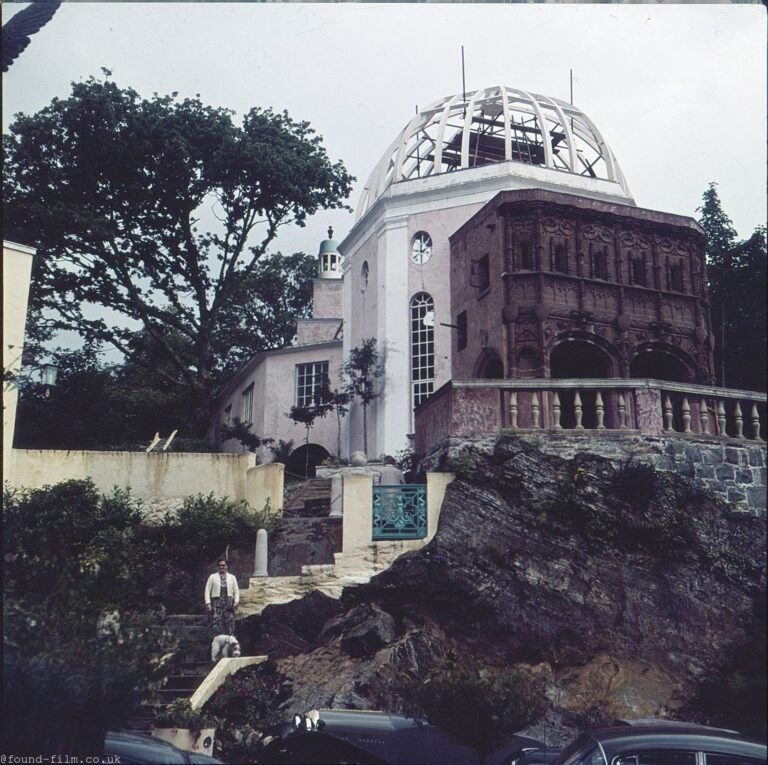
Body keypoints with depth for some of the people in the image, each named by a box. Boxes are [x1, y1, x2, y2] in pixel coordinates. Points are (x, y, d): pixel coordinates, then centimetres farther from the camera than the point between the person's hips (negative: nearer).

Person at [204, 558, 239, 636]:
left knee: (230, 622, -7)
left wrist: (236, 601, -2)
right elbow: (207, 590, 7)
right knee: (216, 622, -13)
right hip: (217, 602, -1)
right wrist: (208, 603, -5)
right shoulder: (212, 577, 14)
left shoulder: (232, 577, 18)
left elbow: (236, 591, 14)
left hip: (229, 602, 2)